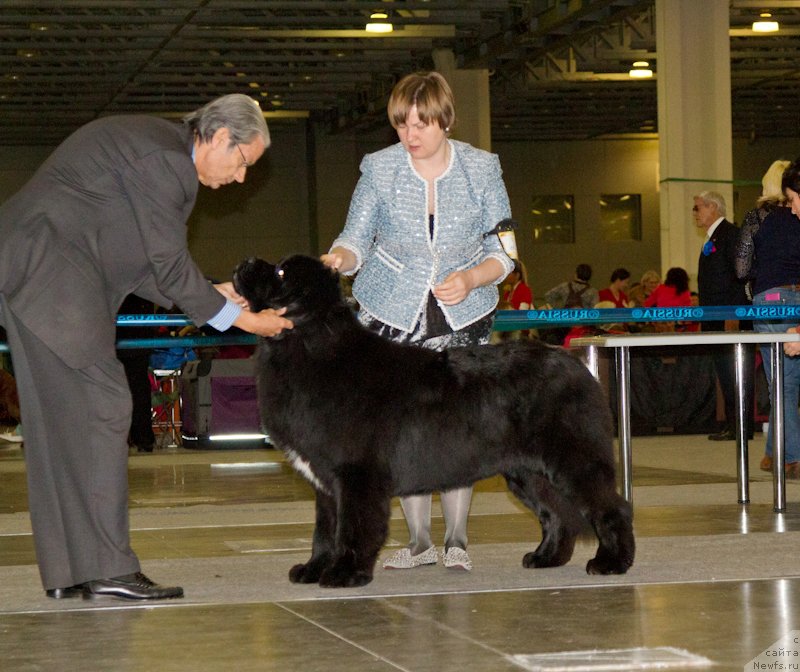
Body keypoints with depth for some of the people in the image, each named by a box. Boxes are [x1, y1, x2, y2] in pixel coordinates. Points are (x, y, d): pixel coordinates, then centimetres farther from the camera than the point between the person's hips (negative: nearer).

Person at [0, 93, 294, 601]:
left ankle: (66, 571, 11)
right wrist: (242, 319, -4)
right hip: (49, 270, -11)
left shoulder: (162, 149, 19)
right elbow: (170, 267, -13)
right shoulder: (163, 157, -14)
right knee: (102, 406, -10)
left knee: (60, 417, 9)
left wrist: (212, 295, 13)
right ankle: (107, 567, -10)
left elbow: (146, 270, 19)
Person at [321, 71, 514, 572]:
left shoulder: (481, 168, -2)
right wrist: (338, 259, -23)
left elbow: (503, 250, 1)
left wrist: (470, 278, -19)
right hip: (394, 316, 1)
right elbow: (357, 239, 0)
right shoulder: (379, 168, -2)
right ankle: (419, 541, 10)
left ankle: (457, 540, 5)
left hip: (463, 316, 0)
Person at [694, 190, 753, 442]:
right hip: (715, 320, 10)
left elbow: (739, 276, -17)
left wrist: (733, 315, -21)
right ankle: (731, 423, 14)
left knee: (734, 372, -8)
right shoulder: (712, 238, 20)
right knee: (725, 373, 10)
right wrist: (704, 318, 18)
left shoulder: (730, 234, -10)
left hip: (731, 317, -10)